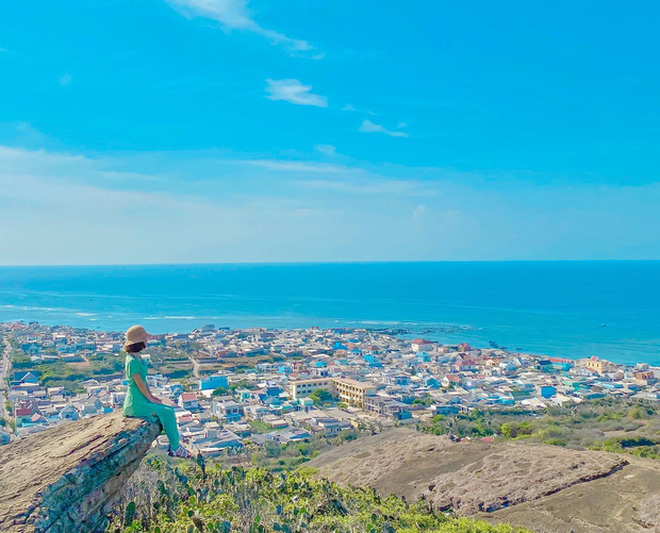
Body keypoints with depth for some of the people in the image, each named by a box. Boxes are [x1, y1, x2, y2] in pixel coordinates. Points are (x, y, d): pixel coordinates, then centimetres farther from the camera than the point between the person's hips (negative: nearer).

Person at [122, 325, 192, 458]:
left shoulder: (138, 357, 9)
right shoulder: (132, 361, -21)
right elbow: (139, 383, -19)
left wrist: (151, 395, 12)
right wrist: (151, 399, -11)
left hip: (143, 399, 10)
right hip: (137, 403, -10)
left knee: (170, 410, 4)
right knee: (167, 413, -12)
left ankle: (175, 445, 8)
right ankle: (175, 448, -1)